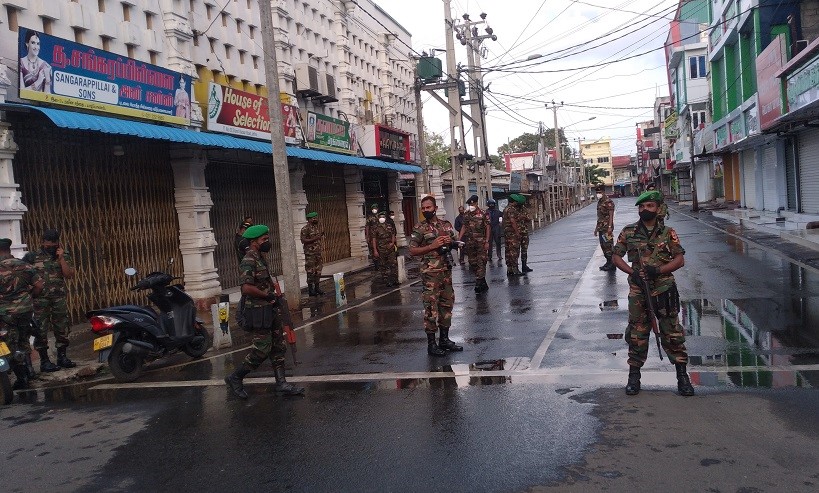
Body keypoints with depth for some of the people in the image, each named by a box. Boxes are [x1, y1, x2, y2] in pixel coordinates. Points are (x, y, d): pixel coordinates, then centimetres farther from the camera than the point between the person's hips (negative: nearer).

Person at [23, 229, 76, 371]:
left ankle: (62, 357, 19)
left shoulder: (64, 255, 5)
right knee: (41, 330, 0)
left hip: (59, 298, 3)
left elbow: (69, 275, -5)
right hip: (40, 299, -3)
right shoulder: (33, 256, -2)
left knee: (62, 328, 7)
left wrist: (61, 258, -12)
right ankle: (44, 361, 6)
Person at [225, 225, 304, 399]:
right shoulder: (248, 262, -17)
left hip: (268, 310, 10)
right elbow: (247, 288, -28)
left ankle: (281, 383, 15)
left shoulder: (260, 259, 14)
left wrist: (273, 296, 11)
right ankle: (235, 378, 10)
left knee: (278, 346, 10)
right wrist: (268, 295, -17)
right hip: (258, 312, -10)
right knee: (261, 350, -5)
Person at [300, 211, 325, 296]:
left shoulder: (317, 227, 13)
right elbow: (303, 240, -16)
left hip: (318, 253, 8)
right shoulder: (305, 229, -11)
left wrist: (321, 235, 2)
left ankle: (317, 288, 20)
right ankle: (310, 290, 3)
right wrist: (314, 239, -23)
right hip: (310, 253, -8)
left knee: (318, 271, 11)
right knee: (311, 272, -4)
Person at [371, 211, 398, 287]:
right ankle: (387, 281, 10)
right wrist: (375, 250, -10)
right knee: (383, 266, 2)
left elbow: (393, 235, 17)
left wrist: (392, 242, -3)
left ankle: (395, 280, 10)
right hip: (381, 250, -3)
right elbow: (374, 240, -4)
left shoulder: (389, 226, 9)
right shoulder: (376, 228, -2)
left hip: (390, 249, 3)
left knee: (393, 264, 1)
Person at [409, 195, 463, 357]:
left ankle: (444, 339, 24)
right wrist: (432, 246, -19)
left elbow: (457, 242, 18)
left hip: (446, 270, 6)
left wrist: (450, 241, -6)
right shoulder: (419, 229, -5)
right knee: (431, 307, -4)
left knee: (447, 304, 12)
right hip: (431, 273, -5)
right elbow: (412, 251, -10)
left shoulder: (446, 224, 10)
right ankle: (431, 344, 3)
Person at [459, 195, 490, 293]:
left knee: (481, 262, -10)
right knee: (472, 263, 8)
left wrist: (487, 241, -11)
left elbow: (488, 228, -5)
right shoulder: (466, 214, 9)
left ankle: (479, 283, -12)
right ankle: (483, 283, 19)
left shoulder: (483, 214, -6)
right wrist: (459, 239, 6)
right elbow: (464, 227, 15)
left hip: (481, 242, -5)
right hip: (470, 242, 5)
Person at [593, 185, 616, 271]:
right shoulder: (599, 202, 16)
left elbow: (611, 215, -17)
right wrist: (596, 228, 23)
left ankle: (612, 264, -3)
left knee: (608, 245, -8)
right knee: (603, 245, 12)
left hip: (607, 228, -9)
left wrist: (610, 227, -24)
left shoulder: (608, 202, -12)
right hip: (601, 228, 9)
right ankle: (608, 262, 21)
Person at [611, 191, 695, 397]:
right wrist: (632, 272, -9)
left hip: (664, 289, -1)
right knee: (637, 334, 8)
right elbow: (616, 256, 7)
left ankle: (682, 376, 13)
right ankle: (634, 376, 19)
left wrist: (658, 270, -16)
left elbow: (680, 259, -1)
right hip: (638, 290, 1)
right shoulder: (628, 232, 3)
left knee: (672, 332, 2)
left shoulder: (667, 233, 1)